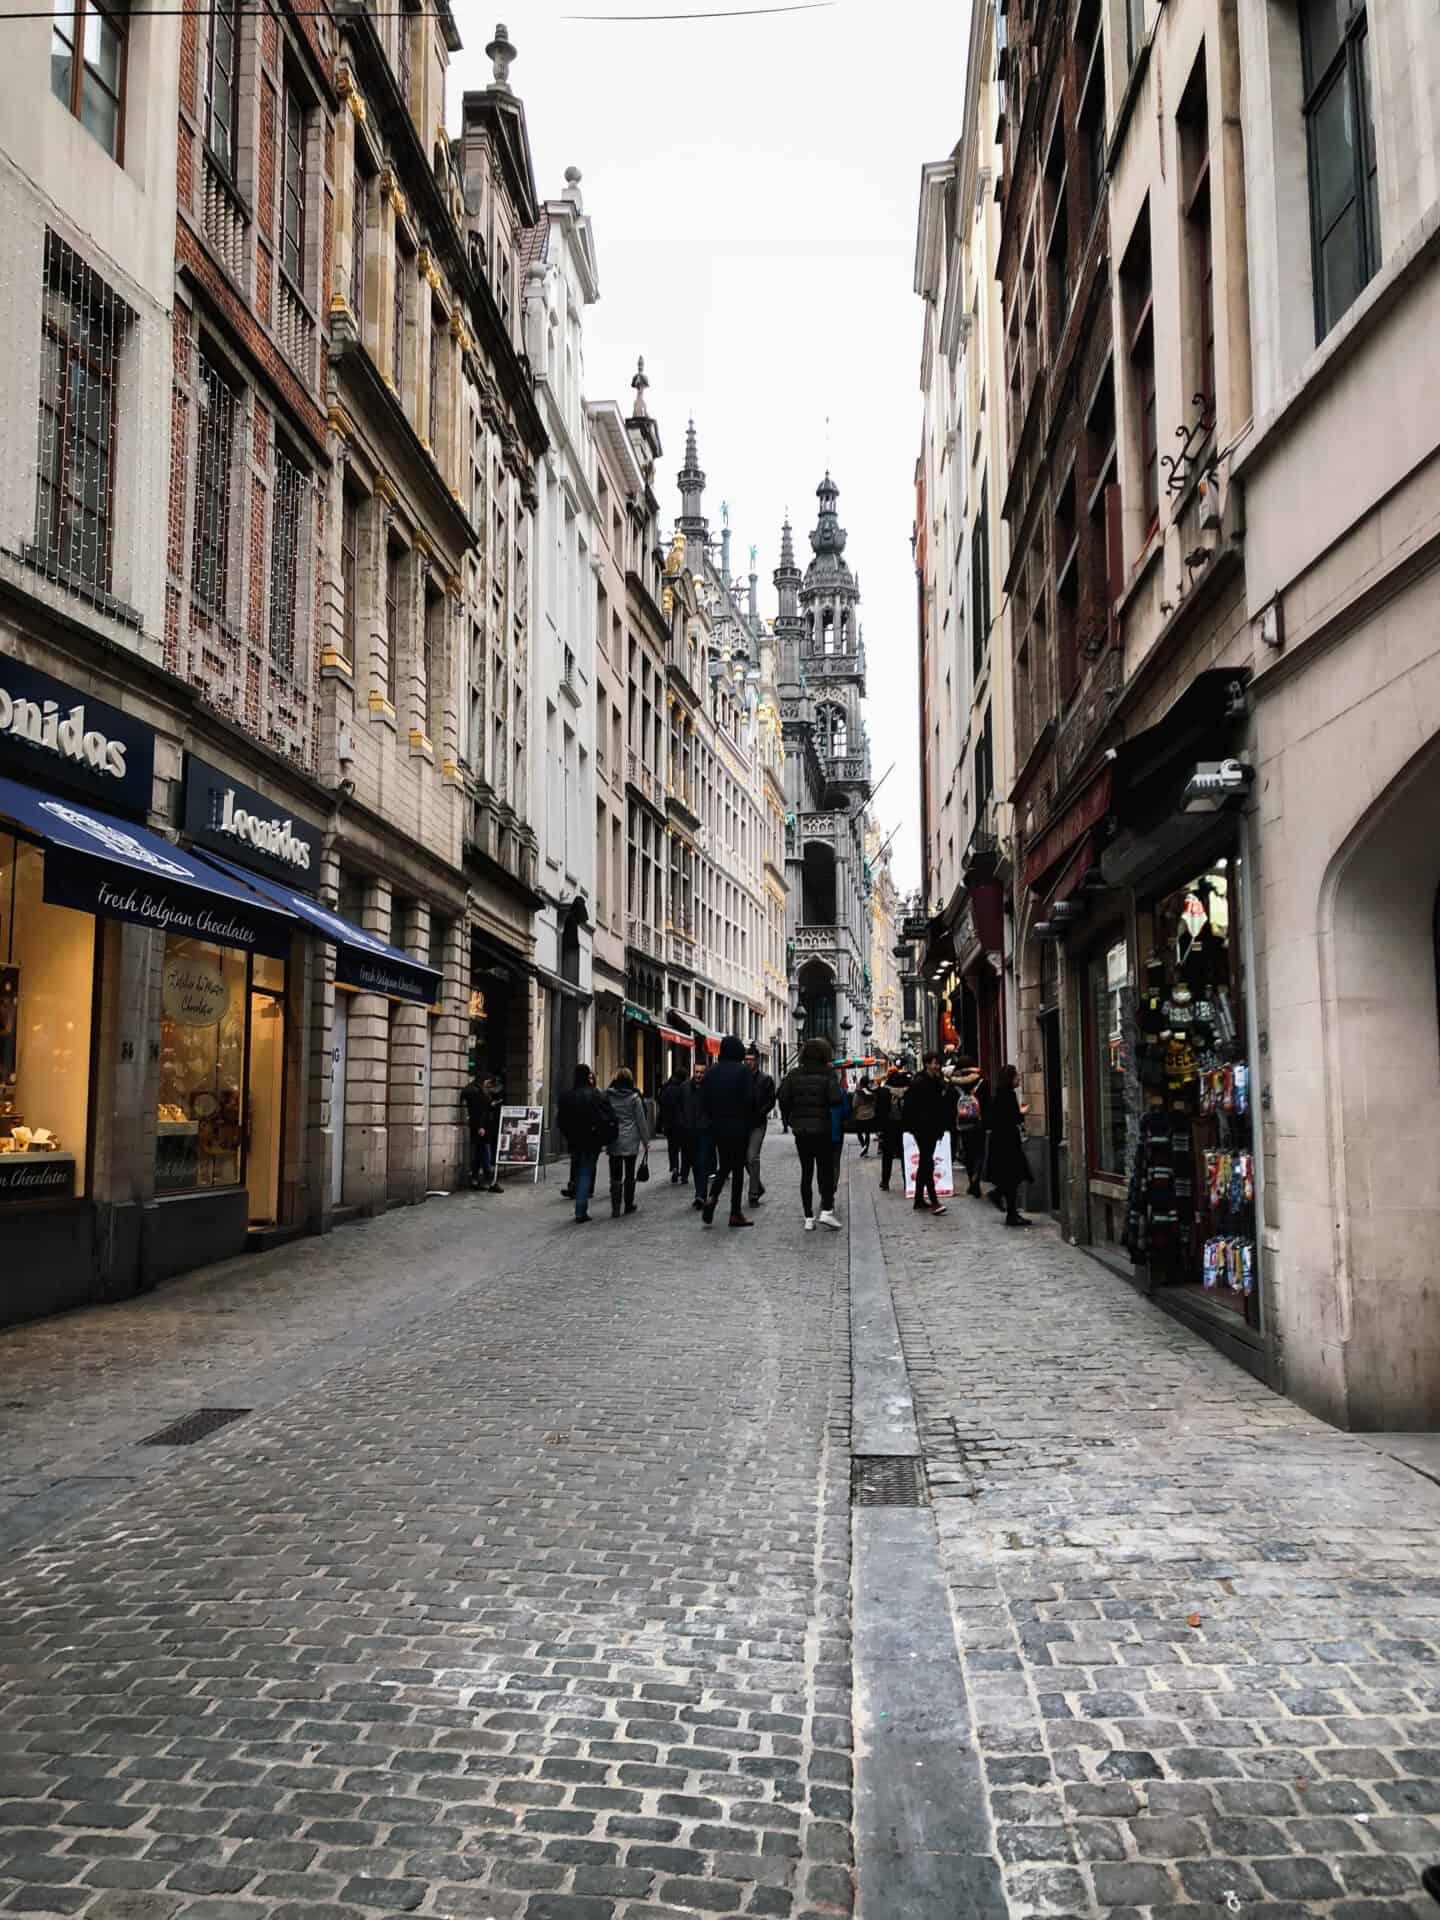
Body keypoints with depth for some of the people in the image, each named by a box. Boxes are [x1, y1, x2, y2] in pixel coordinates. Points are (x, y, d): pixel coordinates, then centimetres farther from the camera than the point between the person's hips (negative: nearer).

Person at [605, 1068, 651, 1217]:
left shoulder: (608, 1096, 0)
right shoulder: (634, 1097, -6)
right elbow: (641, 1120, -2)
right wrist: (645, 1140, 7)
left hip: (613, 1142, 1)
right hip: (631, 1141, -1)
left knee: (615, 1176, 2)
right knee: (630, 1175, 12)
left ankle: (615, 1208, -6)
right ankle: (629, 1205, 19)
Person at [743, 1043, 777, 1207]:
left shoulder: (766, 1079, 0)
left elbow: (771, 1102, -4)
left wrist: (758, 1114, -15)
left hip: (758, 1124, -4)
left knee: (752, 1157, -11)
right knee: (745, 1157, 8)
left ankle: (754, 1195, -5)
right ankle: (758, 1186, 28)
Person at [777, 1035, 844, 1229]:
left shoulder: (794, 1074, 2)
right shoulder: (828, 1074, -8)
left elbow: (784, 1099, -3)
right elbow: (836, 1100, -17)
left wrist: (789, 1119, 11)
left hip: (800, 1129, 3)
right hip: (822, 1128, -3)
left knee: (806, 1172, 8)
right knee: (826, 1169, 8)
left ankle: (808, 1217, 8)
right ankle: (827, 1210, -4)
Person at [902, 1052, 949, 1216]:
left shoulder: (938, 1082, 12)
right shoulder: (919, 1082, -12)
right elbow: (908, 1105, -14)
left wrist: (941, 1128, 12)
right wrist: (911, 1126, -15)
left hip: (933, 1129, 8)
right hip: (922, 1128, -8)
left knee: (924, 1163, 12)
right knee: (928, 1163, -11)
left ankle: (919, 1200, 19)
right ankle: (934, 1201, -14)